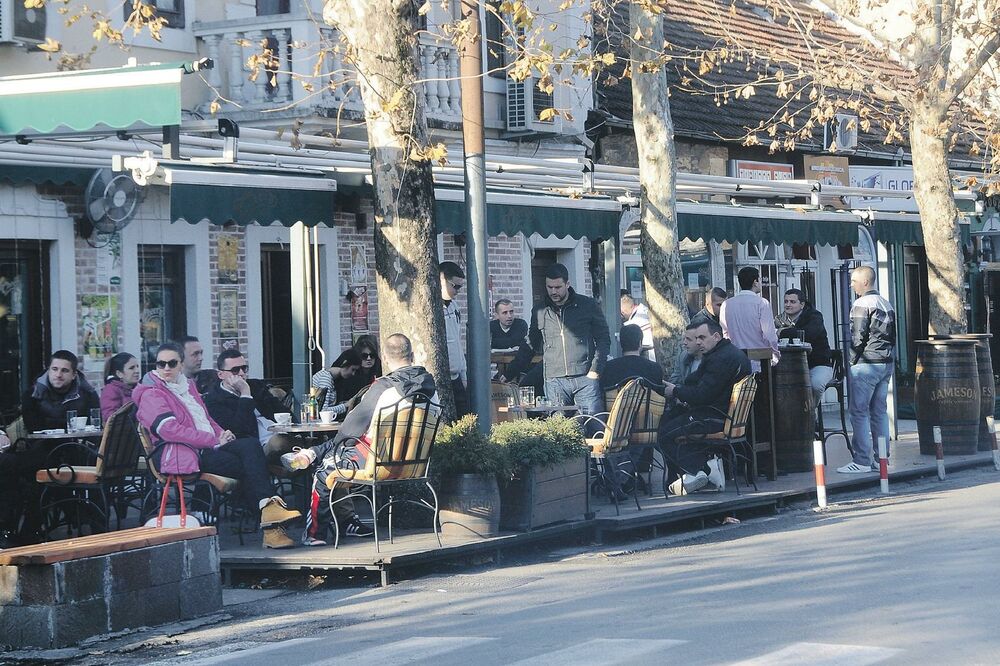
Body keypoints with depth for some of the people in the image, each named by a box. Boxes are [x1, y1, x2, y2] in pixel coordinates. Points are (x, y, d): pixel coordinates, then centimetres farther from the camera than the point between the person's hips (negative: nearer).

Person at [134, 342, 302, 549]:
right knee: (248, 466, -25)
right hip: (186, 455, -7)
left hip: (210, 447, 7)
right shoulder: (151, 395, 1)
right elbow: (170, 430, -13)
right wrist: (215, 440, -16)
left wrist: (223, 435, 7)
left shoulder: (188, 386, 28)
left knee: (251, 445, -24)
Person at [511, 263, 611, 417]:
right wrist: (509, 374, 12)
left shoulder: (588, 305, 4)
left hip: (585, 377, -2)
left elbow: (603, 339, 5)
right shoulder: (539, 313, 12)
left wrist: (595, 371, -6)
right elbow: (529, 347, 20)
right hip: (554, 381, 2)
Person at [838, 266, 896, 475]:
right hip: (887, 363, 8)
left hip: (866, 364, -8)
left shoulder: (862, 304, -10)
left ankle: (861, 461, -8)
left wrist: (851, 361, -5)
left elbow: (857, 338, -14)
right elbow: (893, 335, 17)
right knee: (879, 411, 11)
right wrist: (889, 355, 18)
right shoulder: (886, 304, 15)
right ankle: (881, 458, 11)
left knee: (859, 412, -6)